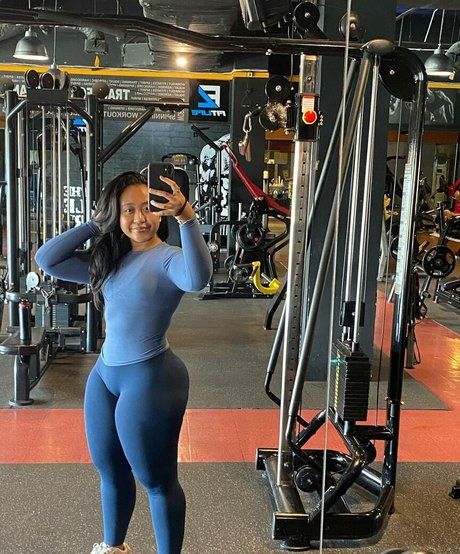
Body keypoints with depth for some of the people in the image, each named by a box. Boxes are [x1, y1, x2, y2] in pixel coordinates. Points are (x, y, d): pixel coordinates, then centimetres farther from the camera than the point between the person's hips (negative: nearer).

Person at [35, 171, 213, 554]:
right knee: (110, 471, 25)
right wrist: (94, 225, 0)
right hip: (104, 374, 8)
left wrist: (187, 218, -47)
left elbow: (198, 278, -36)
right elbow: (47, 260, 4)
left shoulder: (168, 258, -13)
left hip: (151, 378, -8)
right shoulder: (108, 260, 8)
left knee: (157, 479, 7)